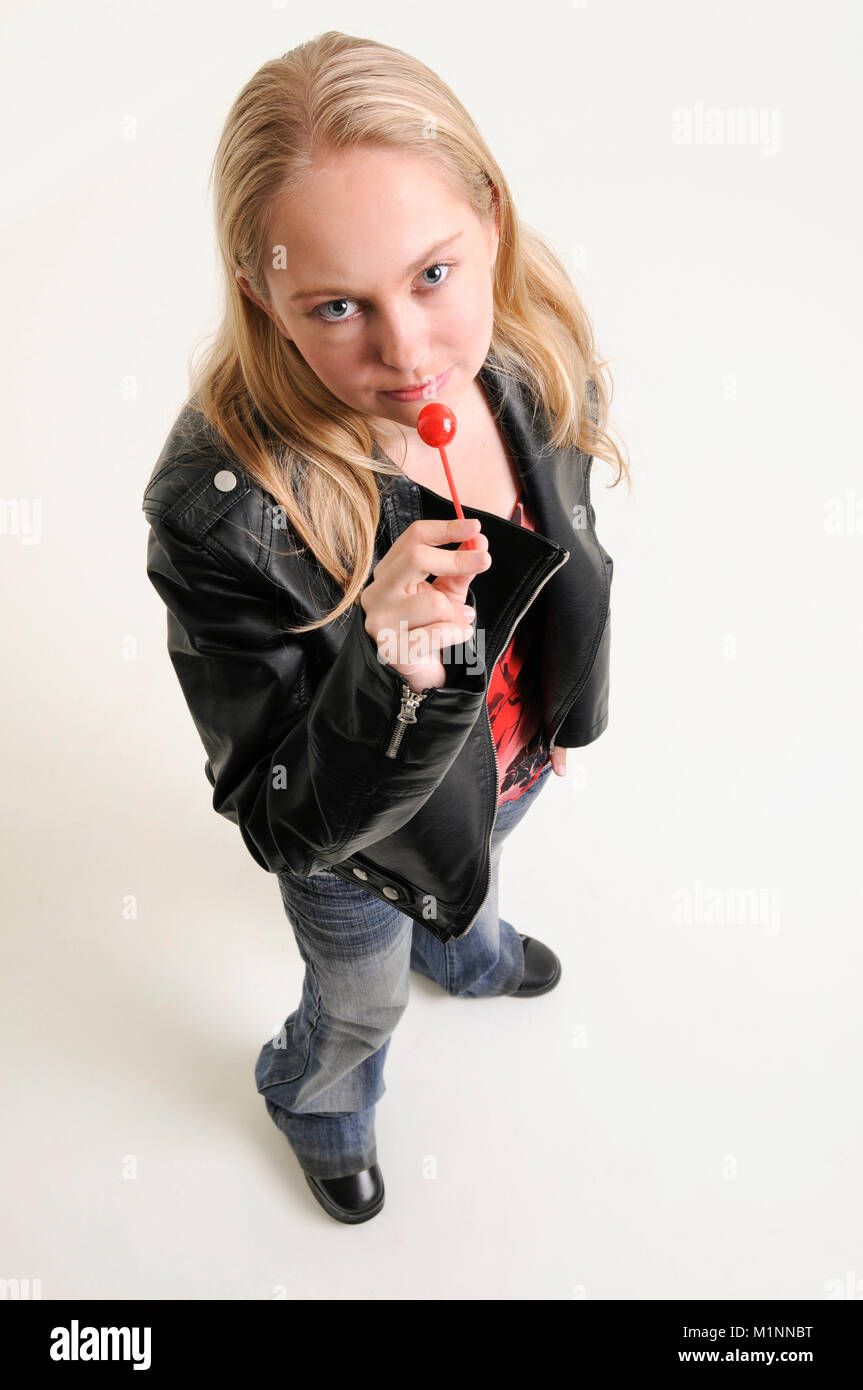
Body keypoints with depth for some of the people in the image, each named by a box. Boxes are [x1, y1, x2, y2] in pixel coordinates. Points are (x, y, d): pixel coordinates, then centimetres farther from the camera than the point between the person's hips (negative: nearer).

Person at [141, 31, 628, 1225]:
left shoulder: (537, 363, -24)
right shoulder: (223, 512, -41)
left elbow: (569, 564, -3)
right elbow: (286, 825, -32)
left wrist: (557, 717, 12)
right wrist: (395, 680, -51)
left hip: (512, 765, 5)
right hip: (359, 851, -4)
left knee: (469, 884, 39)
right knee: (363, 1003, 29)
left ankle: (463, 952, 79)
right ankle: (319, 1105, 68)